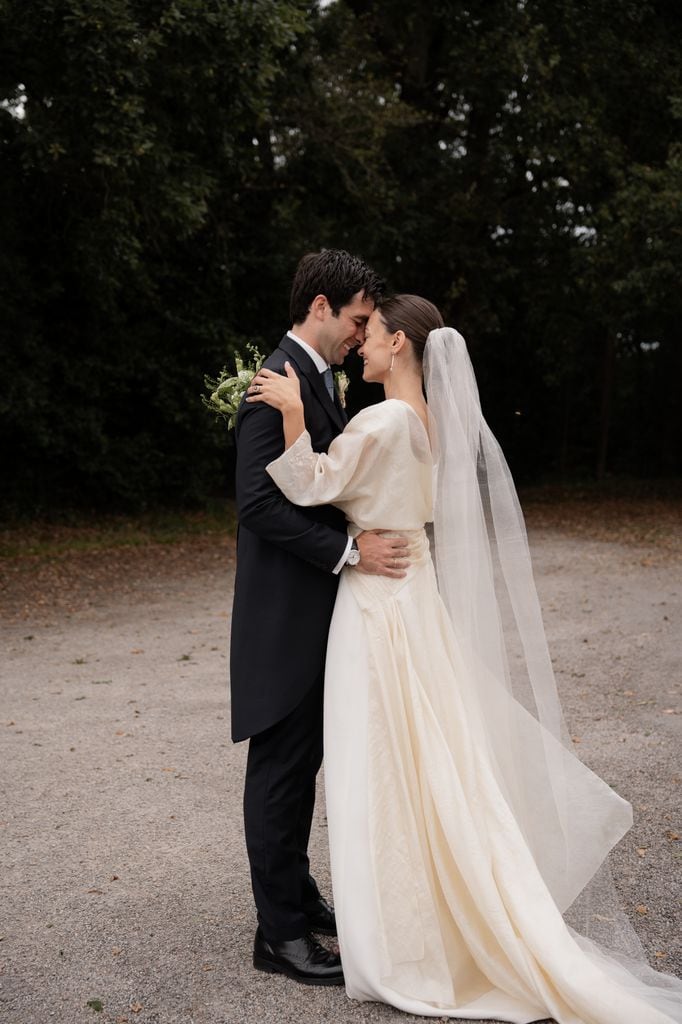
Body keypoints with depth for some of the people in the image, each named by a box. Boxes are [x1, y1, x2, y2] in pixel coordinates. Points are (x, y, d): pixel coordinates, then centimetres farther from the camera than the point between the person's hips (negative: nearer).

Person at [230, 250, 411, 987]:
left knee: (300, 765, 18)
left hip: (315, 613, 10)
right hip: (285, 615, -10)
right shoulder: (279, 382, -17)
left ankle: (297, 895, 33)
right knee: (280, 770, 1)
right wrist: (350, 550, -24)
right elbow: (258, 502, -24)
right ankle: (280, 932, 13)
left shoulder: (318, 379, 13)